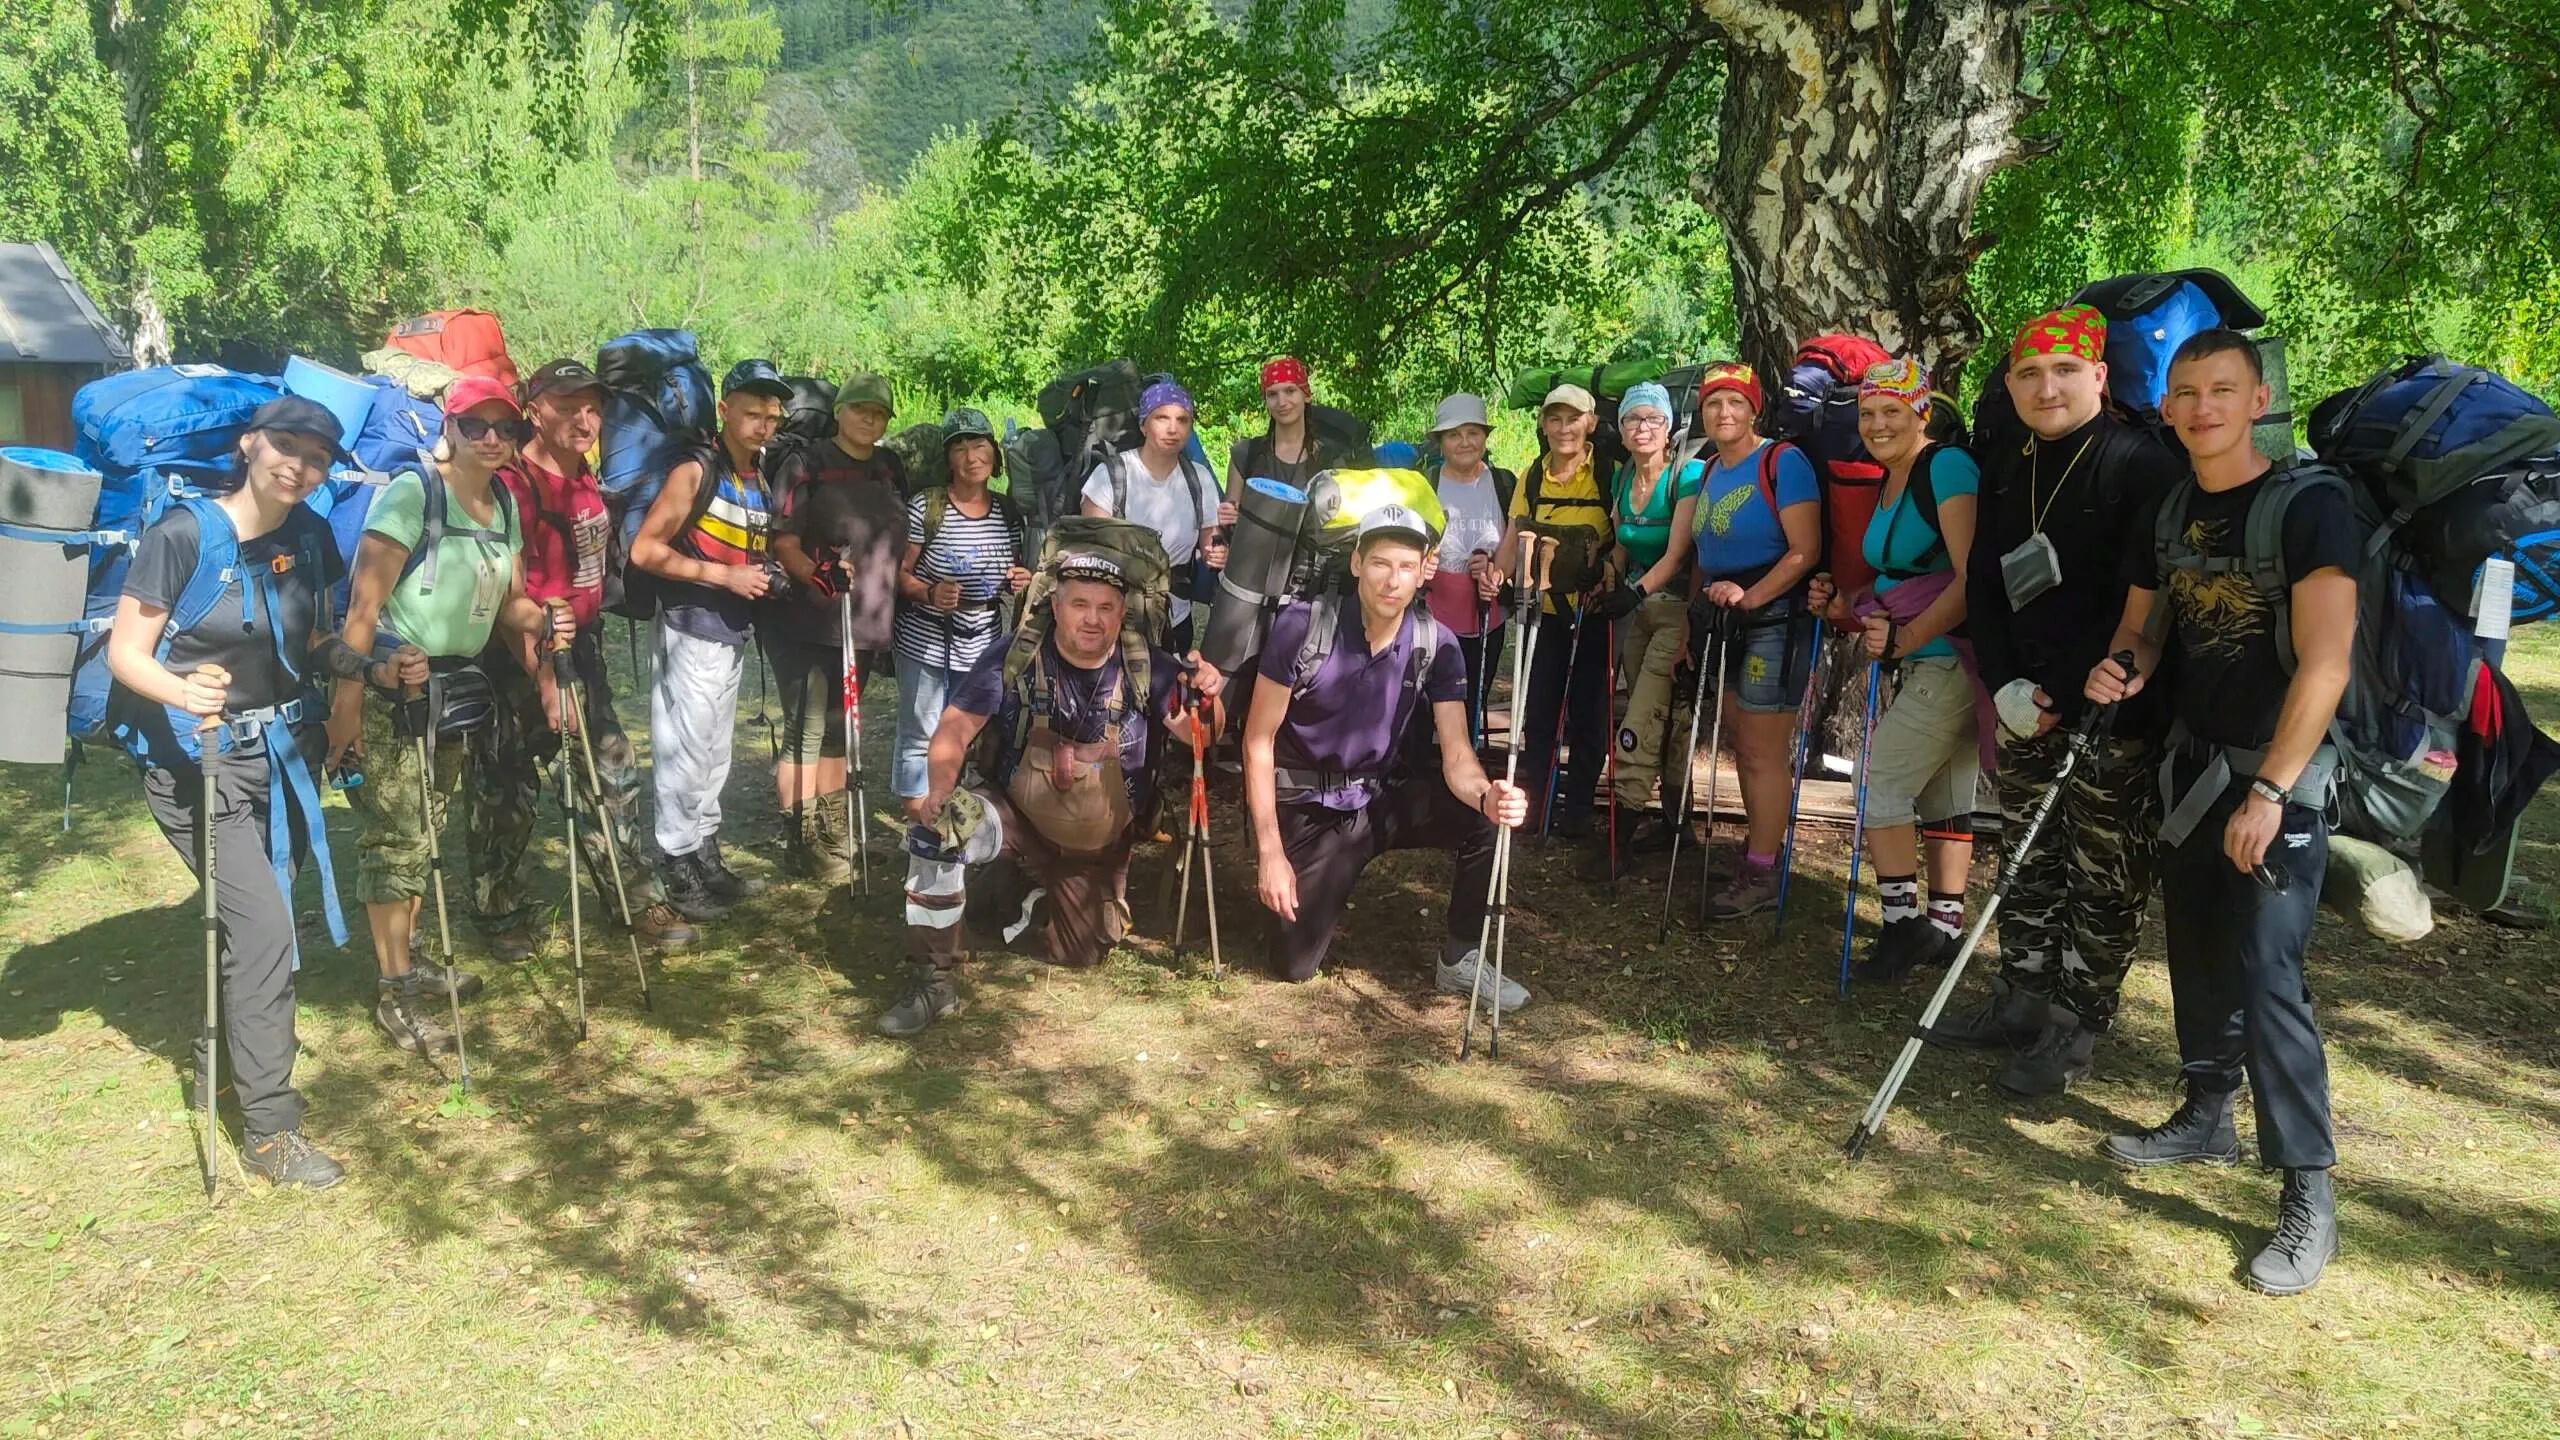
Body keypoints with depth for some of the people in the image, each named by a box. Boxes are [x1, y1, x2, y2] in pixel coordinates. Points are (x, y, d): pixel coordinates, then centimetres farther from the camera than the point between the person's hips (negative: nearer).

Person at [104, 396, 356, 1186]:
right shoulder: (184, 534, -14)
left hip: (281, 750, 6)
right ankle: (269, 1129, -4)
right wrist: (181, 691, -32)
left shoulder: (309, 538, 2)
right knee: (262, 925, -13)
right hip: (197, 758, -6)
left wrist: (373, 669, -4)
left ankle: (233, 1055, 39)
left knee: (259, 919, 14)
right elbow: (124, 652, -14)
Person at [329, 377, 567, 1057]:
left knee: (425, 831, 16)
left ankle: (407, 958, 31)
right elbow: (363, 606, -18)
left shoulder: (505, 503, 7)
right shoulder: (412, 493, -15)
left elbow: (508, 600, 14)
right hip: (389, 688, -7)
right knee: (394, 838, -2)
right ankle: (395, 996, 6)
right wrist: (345, 703, -22)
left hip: (456, 684, 7)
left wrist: (542, 621, -9)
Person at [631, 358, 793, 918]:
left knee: (715, 755, 16)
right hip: (692, 631, -8)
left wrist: (766, 573, 5)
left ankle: (708, 861, 26)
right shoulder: (695, 472, -14)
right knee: (687, 753, -4)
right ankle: (680, 872, 5)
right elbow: (645, 550, -18)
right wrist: (723, 575, -20)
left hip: (734, 634, 8)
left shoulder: (760, 481, 11)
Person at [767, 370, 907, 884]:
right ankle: (805, 842, 4)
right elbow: (783, 541, -12)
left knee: (837, 731, 15)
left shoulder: (891, 468, 11)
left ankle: (832, 837, 24)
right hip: (806, 624, -6)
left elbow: (898, 542, 21)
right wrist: (818, 573, -29)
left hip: (863, 625, 6)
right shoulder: (806, 463, -7)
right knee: (806, 732, -4)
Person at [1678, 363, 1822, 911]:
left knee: (1763, 753, -3)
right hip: (1725, 625, 8)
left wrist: (1750, 596, -26)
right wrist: (1695, 621, 17)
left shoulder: (1782, 461, -11)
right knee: (1742, 747, 14)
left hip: (1772, 621, -8)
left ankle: (1762, 874, 5)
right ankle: (1755, 850, 25)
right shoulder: (1710, 472, 13)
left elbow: (1805, 551, -18)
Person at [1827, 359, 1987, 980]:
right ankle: (1943, 926, 20)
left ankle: (1903, 923, -1)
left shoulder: (1947, 467, -15)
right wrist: (1852, 608, 4)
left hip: (1951, 658, -10)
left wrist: (1908, 637, -23)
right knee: (1944, 794, 13)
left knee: (1882, 777, -8)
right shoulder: (1888, 484, 14)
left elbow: (1972, 577, -22)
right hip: (1928, 660, 10)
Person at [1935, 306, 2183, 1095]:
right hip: (2025, 705, 7)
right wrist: (2006, 687, -2)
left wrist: (2066, 694, -19)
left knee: (2105, 878, 2)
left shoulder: (2140, 465, -12)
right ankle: (2023, 996, 28)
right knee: (2027, 861, 16)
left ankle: (2077, 1026, 13)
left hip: (2113, 715, -7)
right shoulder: (2003, 471, 10)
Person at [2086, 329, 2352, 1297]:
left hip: (2279, 777, -6)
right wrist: (2120, 665, -8)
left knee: (2266, 974, -11)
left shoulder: (2310, 508, -14)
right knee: (2197, 952, 13)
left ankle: (2309, 1197, -4)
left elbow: (2324, 664, -19)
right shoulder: (2167, 514, 7)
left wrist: (2269, 791, -22)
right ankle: (2207, 1120, 30)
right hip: (2194, 764, 7)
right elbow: (2143, 624, 16)